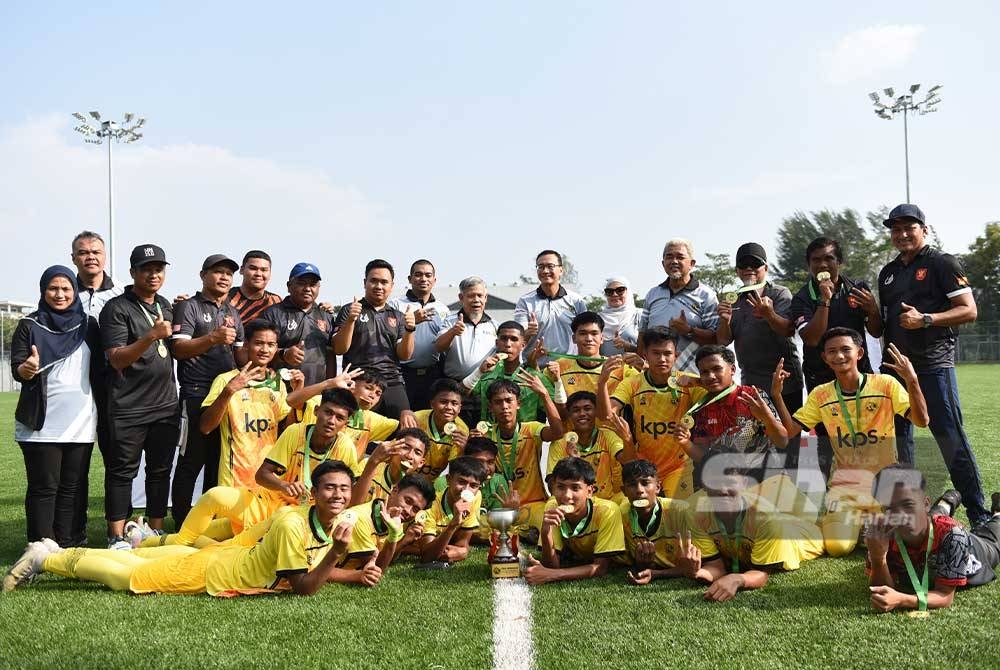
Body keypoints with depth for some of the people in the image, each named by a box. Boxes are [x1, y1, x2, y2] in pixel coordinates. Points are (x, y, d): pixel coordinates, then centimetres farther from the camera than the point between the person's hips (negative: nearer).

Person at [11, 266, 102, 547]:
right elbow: (16, 370, -4)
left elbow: (99, 369, 12)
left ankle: (71, 547, 11)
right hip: (41, 423, -2)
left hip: (80, 422, 2)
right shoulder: (29, 326, 4)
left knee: (74, 487, 5)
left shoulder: (88, 325, 11)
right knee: (43, 487, -1)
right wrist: (27, 368, -27)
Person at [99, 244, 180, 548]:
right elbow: (117, 359, -15)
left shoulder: (166, 306, 15)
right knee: (123, 471, 0)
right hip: (129, 408, -6)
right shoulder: (117, 308, -6)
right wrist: (152, 336, -26)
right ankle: (116, 537, 7)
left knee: (160, 470, 10)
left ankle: (156, 532, 18)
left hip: (166, 406, 6)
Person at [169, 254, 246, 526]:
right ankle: (181, 525, 5)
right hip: (197, 395, -6)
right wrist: (213, 338, -24)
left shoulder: (233, 313, 19)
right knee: (191, 462, -3)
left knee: (220, 462, 11)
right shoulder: (189, 307, -1)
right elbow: (178, 349, -12)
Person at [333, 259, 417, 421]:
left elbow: (405, 355, 8)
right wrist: (350, 320, -15)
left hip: (393, 384, 2)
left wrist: (410, 330, -9)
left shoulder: (398, 316, 16)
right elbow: (339, 349, -2)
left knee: (407, 424, -12)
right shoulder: (349, 310, 8)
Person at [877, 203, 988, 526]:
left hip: (933, 364, -7)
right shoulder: (887, 273, 17)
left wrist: (924, 319, -20)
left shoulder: (942, 263, -2)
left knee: (950, 437, -8)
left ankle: (978, 514, 1)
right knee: (897, 437, 11)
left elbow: (969, 311, -10)